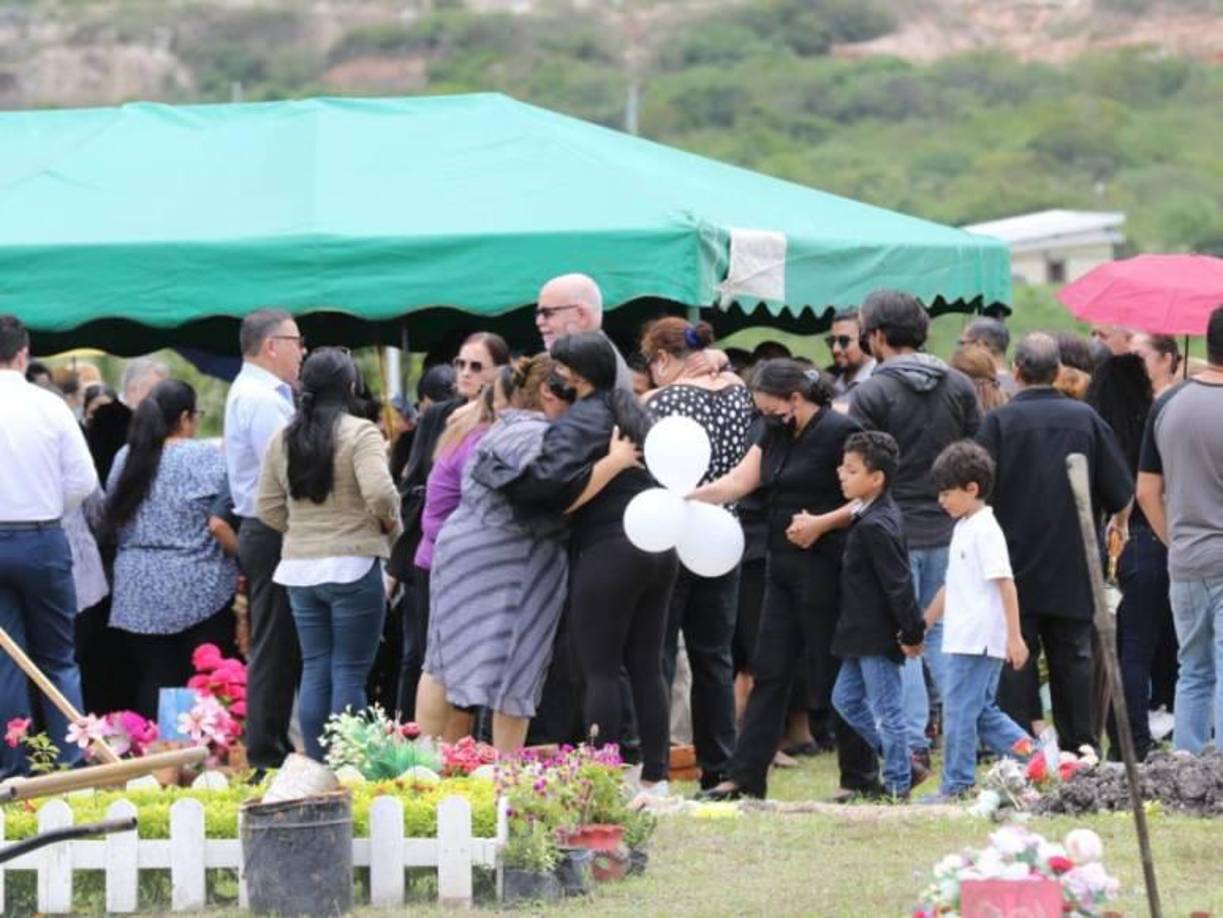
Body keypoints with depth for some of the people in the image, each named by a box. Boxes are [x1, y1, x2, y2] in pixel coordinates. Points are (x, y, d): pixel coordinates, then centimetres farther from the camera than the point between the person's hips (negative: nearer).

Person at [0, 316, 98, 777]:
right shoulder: (49, 406, -6)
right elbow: (83, 480, -5)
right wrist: (47, 514, 11)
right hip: (43, 540, 0)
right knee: (58, 660, 10)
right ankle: (72, 760, 5)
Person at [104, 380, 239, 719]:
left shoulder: (125, 458, 9)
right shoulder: (205, 456, -7)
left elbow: (110, 522, 15)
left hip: (140, 593, 4)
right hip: (200, 591, -4)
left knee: (153, 682, 4)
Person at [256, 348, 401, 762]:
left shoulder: (283, 438, 8)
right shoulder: (359, 433, -10)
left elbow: (269, 508, 9)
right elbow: (379, 494, -20)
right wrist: (389, 523, 0)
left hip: (299, 568, 5)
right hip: (352, 565, -5)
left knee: (314, 670, 10)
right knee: (350, 673, -2)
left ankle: (317, 767, 11)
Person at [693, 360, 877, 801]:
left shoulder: (839, 433, -13)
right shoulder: (777, 435, 13)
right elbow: (738, 482, 8)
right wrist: (686, 498, -4)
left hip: (823, 567, -8)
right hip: (783, 567, 8)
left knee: (836, 676, -1)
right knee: (769, 673, 7)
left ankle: (860, 777, 9)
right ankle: (745, 777, 8)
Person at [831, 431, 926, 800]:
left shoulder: (876, 526, -21)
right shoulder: (875, 515, 10)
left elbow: (897, 581, -23)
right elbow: (896, 581, 17)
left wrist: (911, 632, -21)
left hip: (878, 637, -11)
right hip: (864, 635, 11)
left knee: (886, 709, -1)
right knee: (845, 699, 17)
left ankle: (897, 783, 8)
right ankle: (900, 761, 24)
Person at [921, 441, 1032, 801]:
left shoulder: (985, 531, -12)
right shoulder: (963, 529, 18)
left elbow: (1005, 583, -17)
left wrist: (1015, 636, -21)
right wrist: (923, 624, 29)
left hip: (978, 641, -10)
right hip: (961, 638, 10)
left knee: (959, 711, -6)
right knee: (983, 711, 10)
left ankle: (957, 786, -2)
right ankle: (1030, 758, 11)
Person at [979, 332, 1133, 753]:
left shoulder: (1000, 420, -8)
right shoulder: (1085, 418, 0)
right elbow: (1121, 491, 3)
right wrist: (1119, 522, 25)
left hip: (1015, 564, -2)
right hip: (1073, 569, 2)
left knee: (1014, 660, 2)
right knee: (1072, 656, 10)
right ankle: (1081, 746, 11)